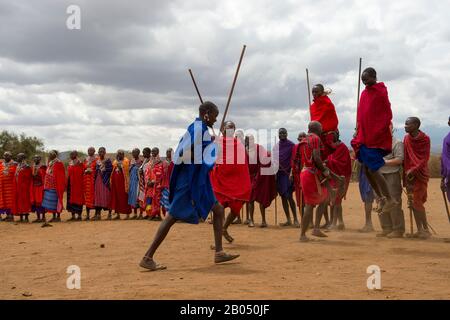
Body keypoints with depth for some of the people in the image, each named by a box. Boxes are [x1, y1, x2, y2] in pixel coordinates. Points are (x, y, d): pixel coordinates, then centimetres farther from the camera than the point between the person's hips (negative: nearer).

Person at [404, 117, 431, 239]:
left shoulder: (425, 139, -8)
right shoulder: (406, 139, 5)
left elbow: (425, 158, -9)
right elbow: (405, 157, 8)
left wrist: (413, 170, -19)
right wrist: (406, 172, 1)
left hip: (420, 173, -5)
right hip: (409, 173, 5)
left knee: (417, 202, -10)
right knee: (413, 203, 4)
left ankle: (426, 229, 0)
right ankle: (419, 229, 11)